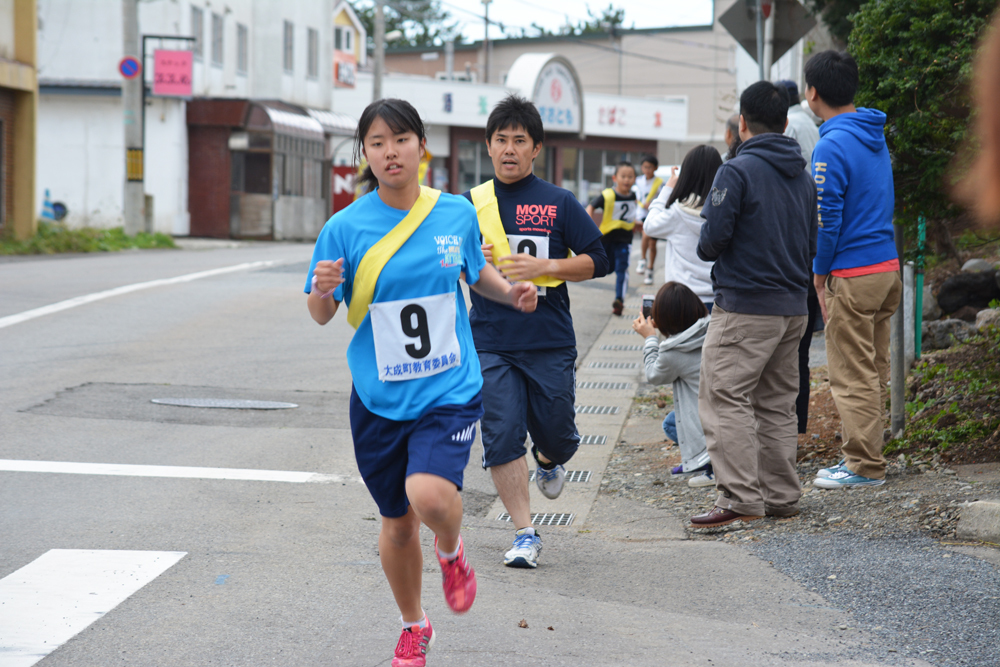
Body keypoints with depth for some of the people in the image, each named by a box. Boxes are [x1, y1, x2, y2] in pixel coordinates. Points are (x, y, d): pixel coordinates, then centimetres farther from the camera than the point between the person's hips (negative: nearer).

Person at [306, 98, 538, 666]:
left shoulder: (457, 214, -1)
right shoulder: (347, 228, -6)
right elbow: (322, 317, -2)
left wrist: (509, 291, -1)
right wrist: (322, 290, -24)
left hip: (450, 390, -1)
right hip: (379, 398, 1)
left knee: (430, 496, -25)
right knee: (398, 523, 12)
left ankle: (451, 551, 12)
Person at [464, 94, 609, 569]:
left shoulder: (559, 203, 1)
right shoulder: (471, 204, 6)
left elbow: (597, 261, 1)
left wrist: (542, 267, -13)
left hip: (551, 343, -1)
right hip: (490, 343, 1)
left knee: (557, 435, 6)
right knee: (502, 437, -7)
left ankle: (549, 459, 44)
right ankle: (525, 534, 3)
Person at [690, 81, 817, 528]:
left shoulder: (737, 170, -11)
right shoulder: (804, 177, 13)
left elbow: (714, 236, -15)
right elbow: (812, 244, 17)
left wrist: (706, 251, 7)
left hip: (744, 307, -8)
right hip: (793, 306, 8)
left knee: (725, 399, -7)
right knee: (777, 404, 14)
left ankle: (740, 499, -14)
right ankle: (781, 497, 16)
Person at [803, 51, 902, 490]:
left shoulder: (833, 145, -16)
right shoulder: (875, 136, 12)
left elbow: (827, 217, -17)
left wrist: (819, 273, -4)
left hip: (852, 273, -9)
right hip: (887, 264, 9)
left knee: (852, 375, -2)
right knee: (873, 370, 15)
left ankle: (864, 466, 2)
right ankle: (867, 457, 22)